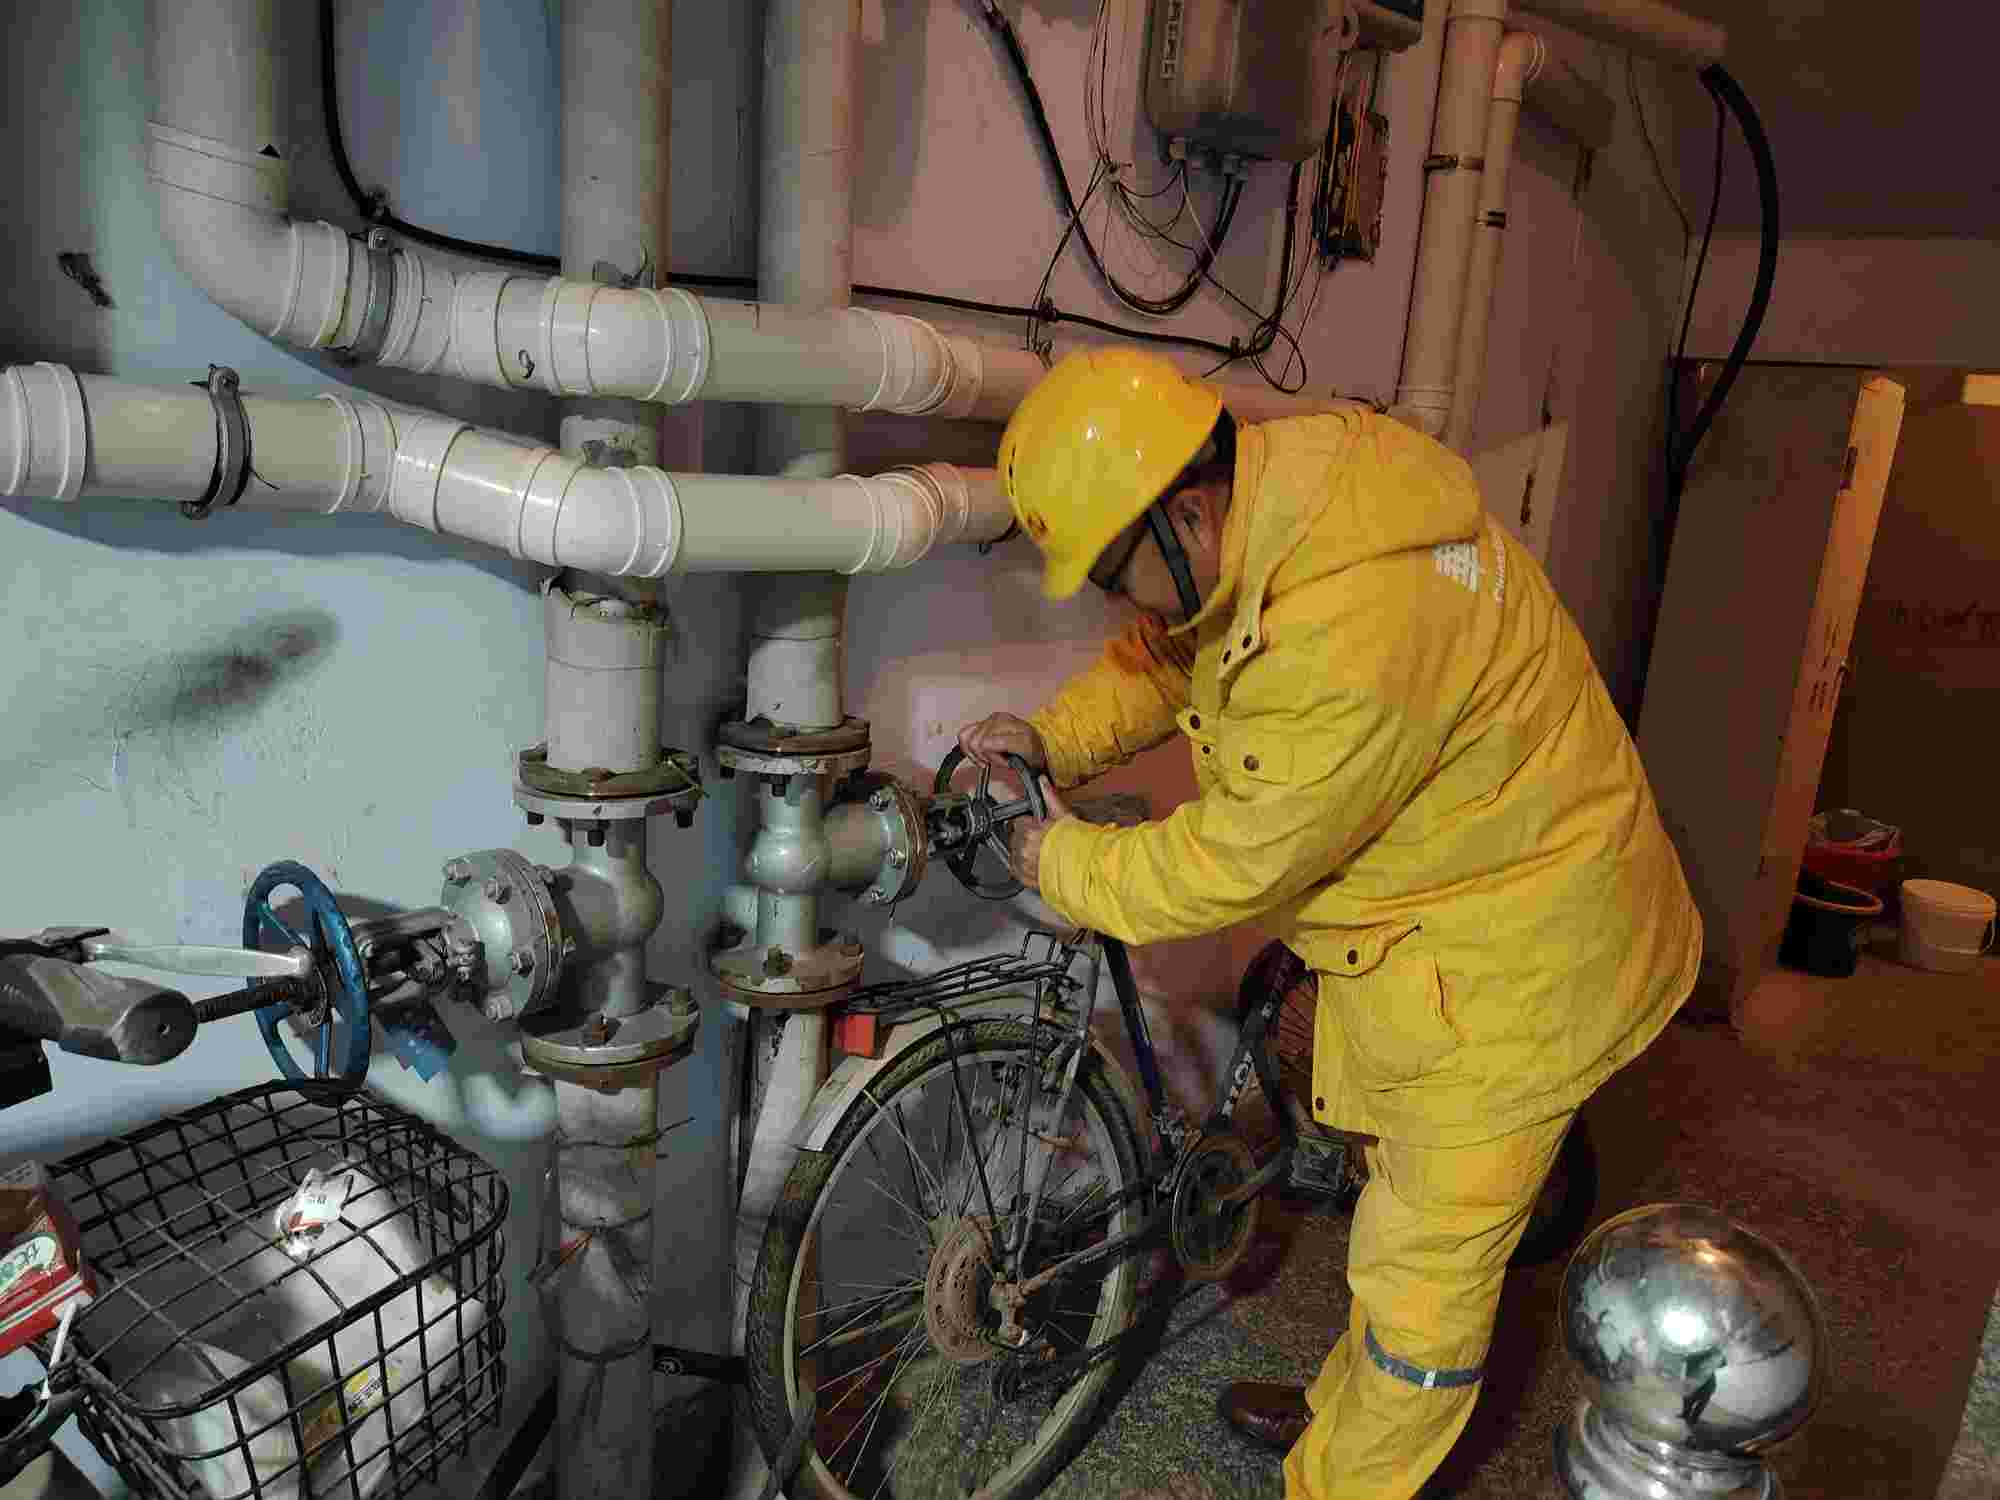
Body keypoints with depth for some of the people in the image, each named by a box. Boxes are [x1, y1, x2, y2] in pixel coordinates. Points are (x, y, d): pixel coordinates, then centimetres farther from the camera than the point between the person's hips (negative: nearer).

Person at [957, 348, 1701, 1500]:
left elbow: (1235, 867, -26)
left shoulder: (1348, 639, -38)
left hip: (1510, 952, -9)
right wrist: (1054, 738, -8)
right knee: (1411, 1195, 25)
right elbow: (1167, 655, 7)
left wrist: (1066, 867, -11)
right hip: (1430, 895, 10)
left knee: (1427, 1266, 8)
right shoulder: (1285, 472, -8)